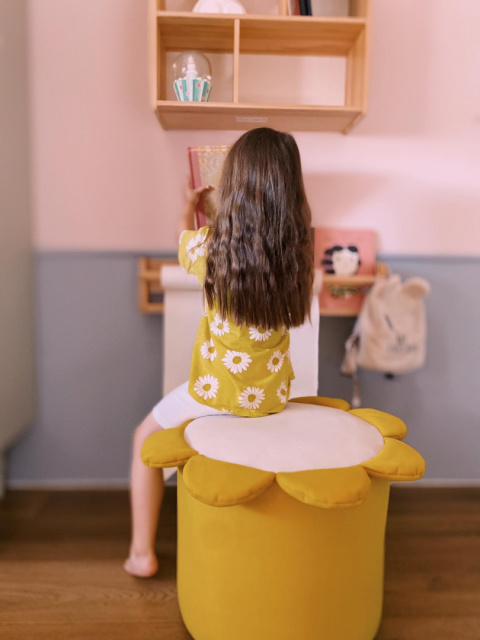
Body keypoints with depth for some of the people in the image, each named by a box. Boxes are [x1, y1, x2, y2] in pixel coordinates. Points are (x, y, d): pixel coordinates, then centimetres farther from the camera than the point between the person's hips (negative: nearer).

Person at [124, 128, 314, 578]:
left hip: (217, 392, -4)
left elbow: (183, 236, 9)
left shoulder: (212, 247, -17)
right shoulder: (298, 249, -11)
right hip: (272, 396, 4)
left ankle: (141, 553, 28)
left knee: (145, 438, 23)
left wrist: (190, 203, 29)